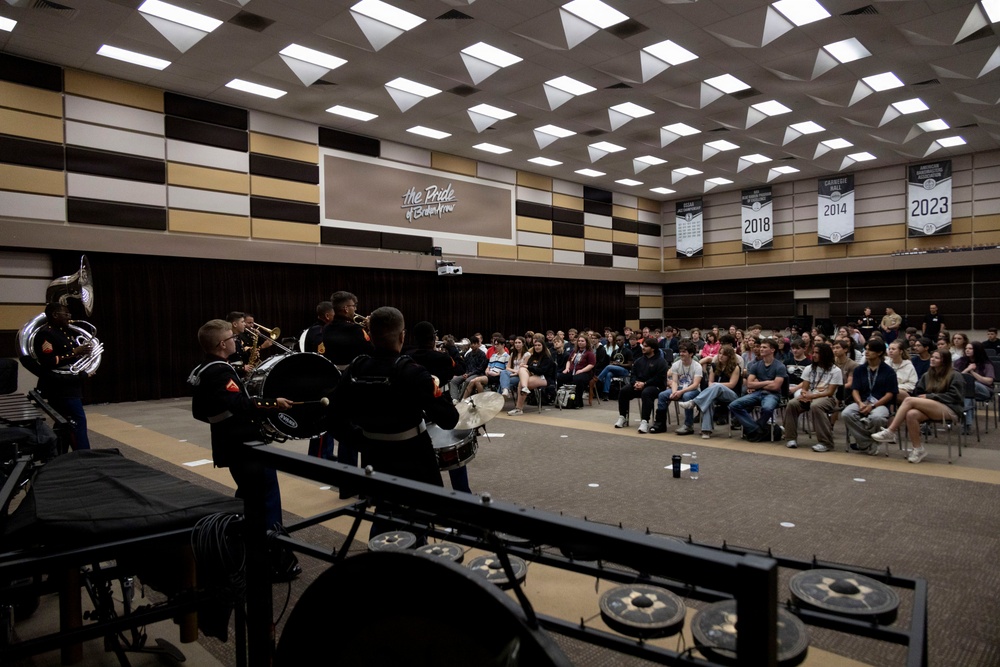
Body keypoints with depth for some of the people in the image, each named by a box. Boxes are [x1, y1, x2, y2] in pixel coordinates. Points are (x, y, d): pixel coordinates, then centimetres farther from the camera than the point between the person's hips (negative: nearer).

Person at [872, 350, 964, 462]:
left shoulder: (955, 376, 6)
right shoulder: (927, 376, 23)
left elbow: (954, 396, -4)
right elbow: (918, 393, 21)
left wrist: (929, 397, -11)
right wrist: (922, 399, -2)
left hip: (950, 410, -5)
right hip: (930, 409, 5)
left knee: (909, 400, -28)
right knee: (911, 414, -33)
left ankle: (890, 432, -28)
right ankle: (917, 449, -24)